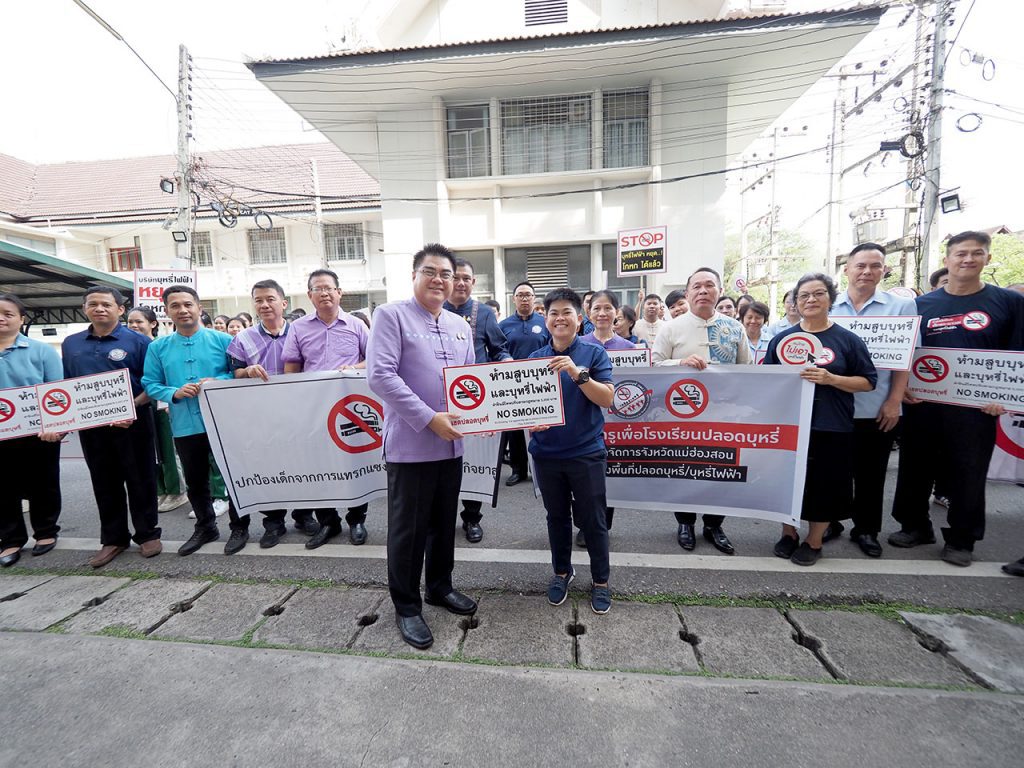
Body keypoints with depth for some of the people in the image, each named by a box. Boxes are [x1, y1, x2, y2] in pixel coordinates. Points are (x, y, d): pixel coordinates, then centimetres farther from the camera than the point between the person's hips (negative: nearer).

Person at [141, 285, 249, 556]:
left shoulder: (222, 340, -2)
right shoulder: (157, 347, 6)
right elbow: (150, 385, 5)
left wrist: (217, 382, -18)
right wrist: (174, 393, -14)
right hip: (185, 427, 4)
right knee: (195, 482, 17)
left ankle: (239, 527, 22)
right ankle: (205, 527, 35)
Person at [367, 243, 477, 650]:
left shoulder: (459, 326, 13)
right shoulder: (391, 315, -7)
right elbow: (380, 375, -18)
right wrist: (429, 418, -21)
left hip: (451, 444, 6)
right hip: (411, 443, -6)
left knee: (444, 523, 19)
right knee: (408, 528, 7)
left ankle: (440, 587, 39)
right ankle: (406, 606, 26)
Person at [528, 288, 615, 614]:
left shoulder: (594, 353, -5)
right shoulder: (535, 357, 3)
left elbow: (607, 399, -13)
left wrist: (577, 373, -25)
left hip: (586, 452, -3)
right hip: (546, 452, 3)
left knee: (592, 520, 9)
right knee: (557, 517, 18)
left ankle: (600, 580, 29)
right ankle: (561, 571, 38)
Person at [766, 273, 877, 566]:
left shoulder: (847, 340, 2)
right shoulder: (781, 339, 7)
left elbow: (868, 381, 0)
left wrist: (831, 379, -15)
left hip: (831, 429, -1)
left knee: (825, 484, 7)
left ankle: (814, 541, 26)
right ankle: (788, 533, 30)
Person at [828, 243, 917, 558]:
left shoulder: (902, 306, 1)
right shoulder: (828, 306, 3)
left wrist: (894, 402, -8)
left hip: (877, 409, -1)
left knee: (871, 474, 11)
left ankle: (866, 530, 27)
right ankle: (830, 522, 27)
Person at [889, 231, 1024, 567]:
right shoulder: (921, 304, 5)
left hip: (976, 409, -1)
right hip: (922, 405, 1)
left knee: (969, 473, 8)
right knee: (915, 468, 10)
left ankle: (961, 539, 24)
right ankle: (915, 526, 27)